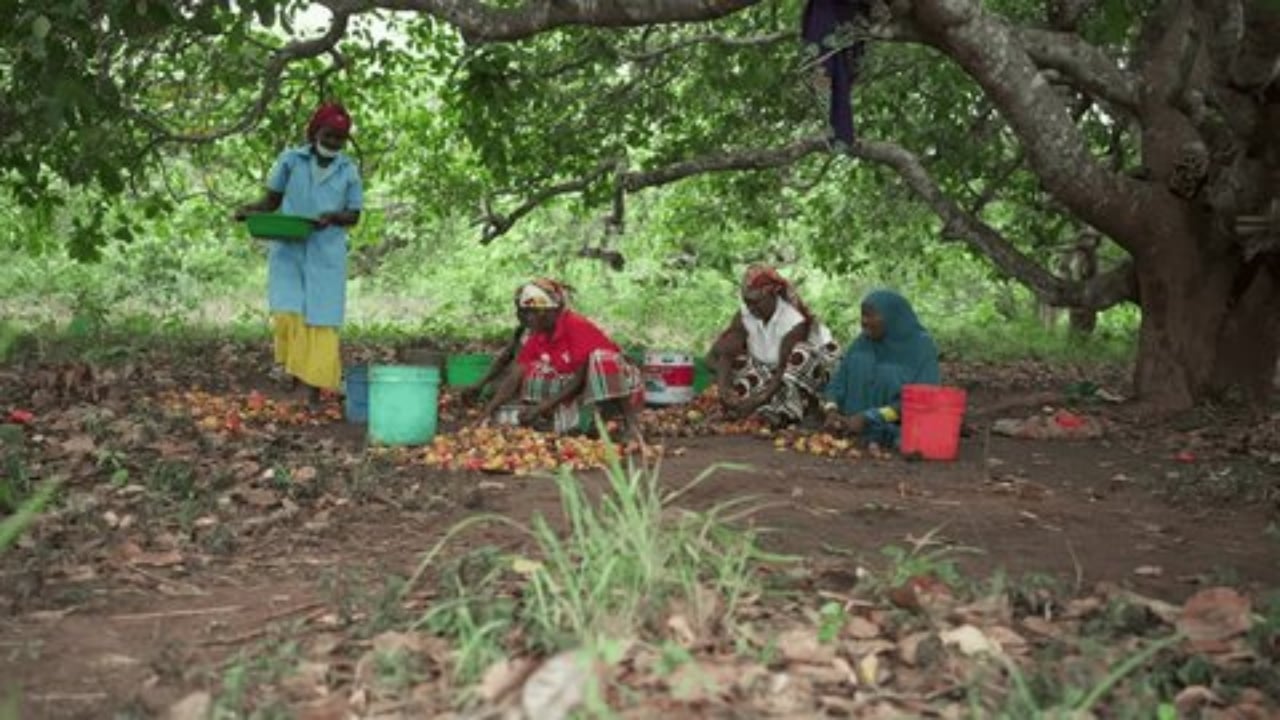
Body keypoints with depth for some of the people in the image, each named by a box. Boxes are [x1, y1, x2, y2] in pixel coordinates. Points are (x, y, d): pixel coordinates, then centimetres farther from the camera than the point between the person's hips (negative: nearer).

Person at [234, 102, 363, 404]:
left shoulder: (349, 171, 2)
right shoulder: (290, 160, 1)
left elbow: (354, 216, 5)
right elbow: (272, 201, 9)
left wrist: (332, 216, -16)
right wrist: (250, 209, -12)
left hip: (326, 256, 0)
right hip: (287, 251, 0)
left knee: (320, 321, -1)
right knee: (286, 314, -14)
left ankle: (314, 389, 6)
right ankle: (293, 370, 7)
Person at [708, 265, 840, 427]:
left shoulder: (795, 320, -31)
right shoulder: (744, 316, -16)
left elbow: (785, 369, -36)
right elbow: (726, 354, -20)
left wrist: (757, 401, -45)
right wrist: (724, 388, -38)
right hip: (767, 367, 5)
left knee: (800, 355, -37)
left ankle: (786, 413, -34)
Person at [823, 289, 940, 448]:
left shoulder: (921, 347, -10)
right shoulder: (863, 342, 4)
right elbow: (839, 381, 5)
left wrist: (868, 418, -22)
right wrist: (831, 410, -16)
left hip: (899, 430, -4)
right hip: (856, 425, 4)